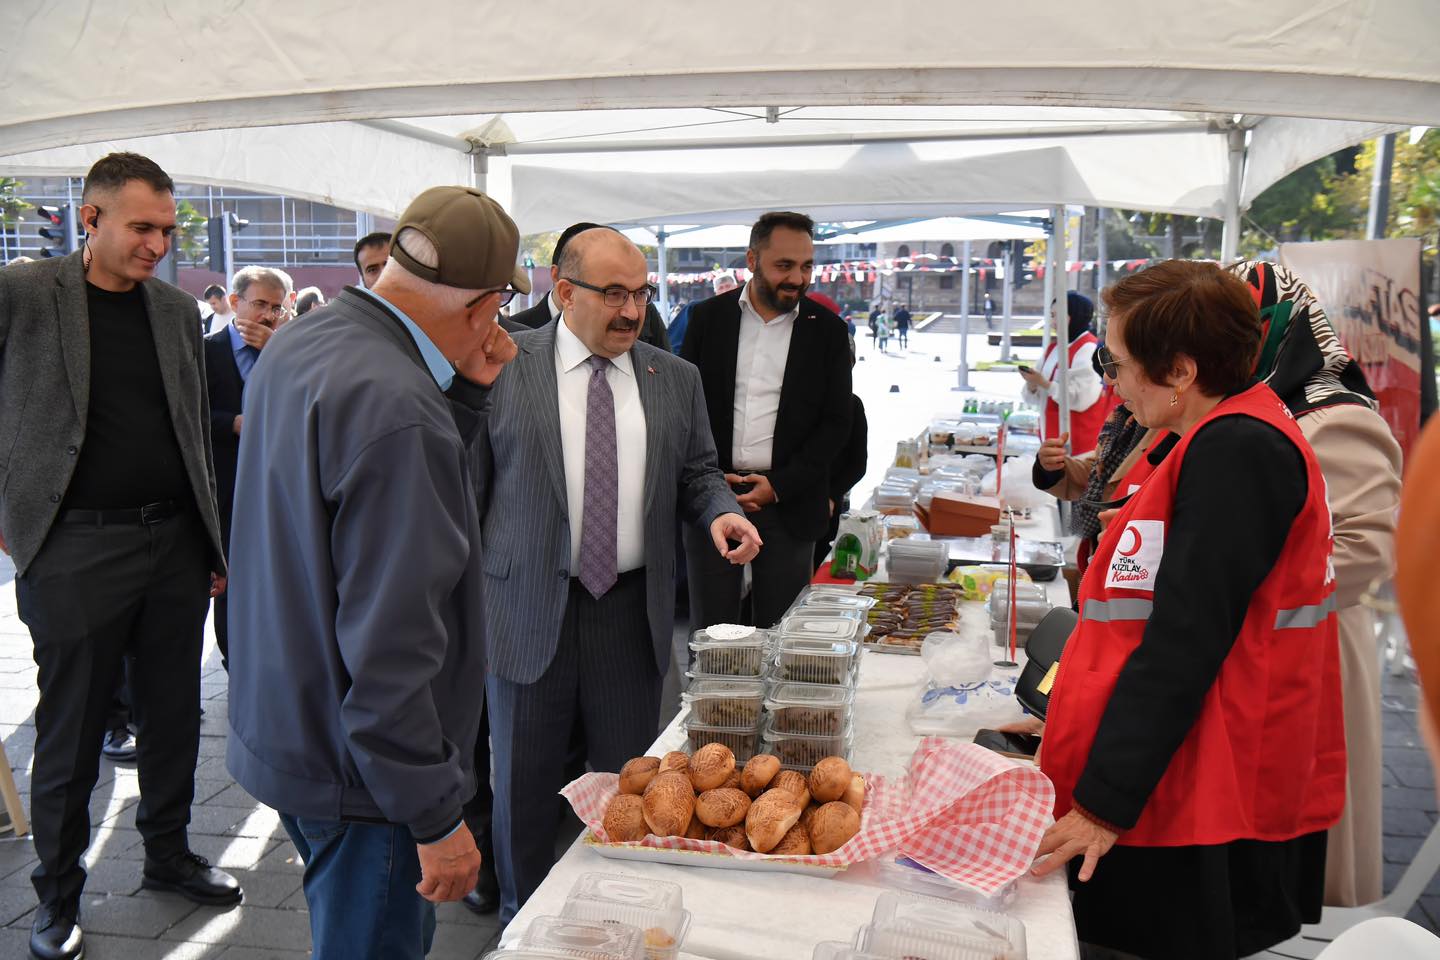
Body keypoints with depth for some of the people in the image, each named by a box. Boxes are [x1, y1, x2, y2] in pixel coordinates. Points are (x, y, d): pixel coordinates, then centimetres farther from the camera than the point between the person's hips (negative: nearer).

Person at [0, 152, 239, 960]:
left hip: (176, 542, 4)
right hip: (76, 550, -4)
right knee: (71, 732, 7)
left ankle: (169, 854, 33)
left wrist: (214, 540, 13)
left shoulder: (179, 308, 9)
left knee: (174, 712, 14)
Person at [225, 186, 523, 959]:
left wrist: (466, 393, 0)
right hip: (356, 772, -9)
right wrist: (437, 817, -20)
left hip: (281, 730, 9)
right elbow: (391, 647, -29)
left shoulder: (296, 347, 2)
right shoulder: (398, 406, -29)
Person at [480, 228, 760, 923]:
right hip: (529, 611, -2)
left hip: (632, 612, 2)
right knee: (523, 784, 12)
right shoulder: (504, 367, -4)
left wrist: (719, 511, -8)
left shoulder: (676, 380, 6)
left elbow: (696, 473, 15)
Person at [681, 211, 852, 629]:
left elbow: (836, 422, 1)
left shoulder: (827, 330, 3)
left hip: (788, 503, 0)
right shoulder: (707, 317, 5)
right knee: (710, 630, 6)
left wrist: (779, 486, -9)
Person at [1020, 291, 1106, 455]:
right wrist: (1033, 385, -6)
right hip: (1053, 434, 8)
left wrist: (1044, 384, -18)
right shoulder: (1053, 348, 13)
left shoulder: (1089, 349, -11)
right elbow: (1036, 398, 15)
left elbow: (1081, 398, -21)